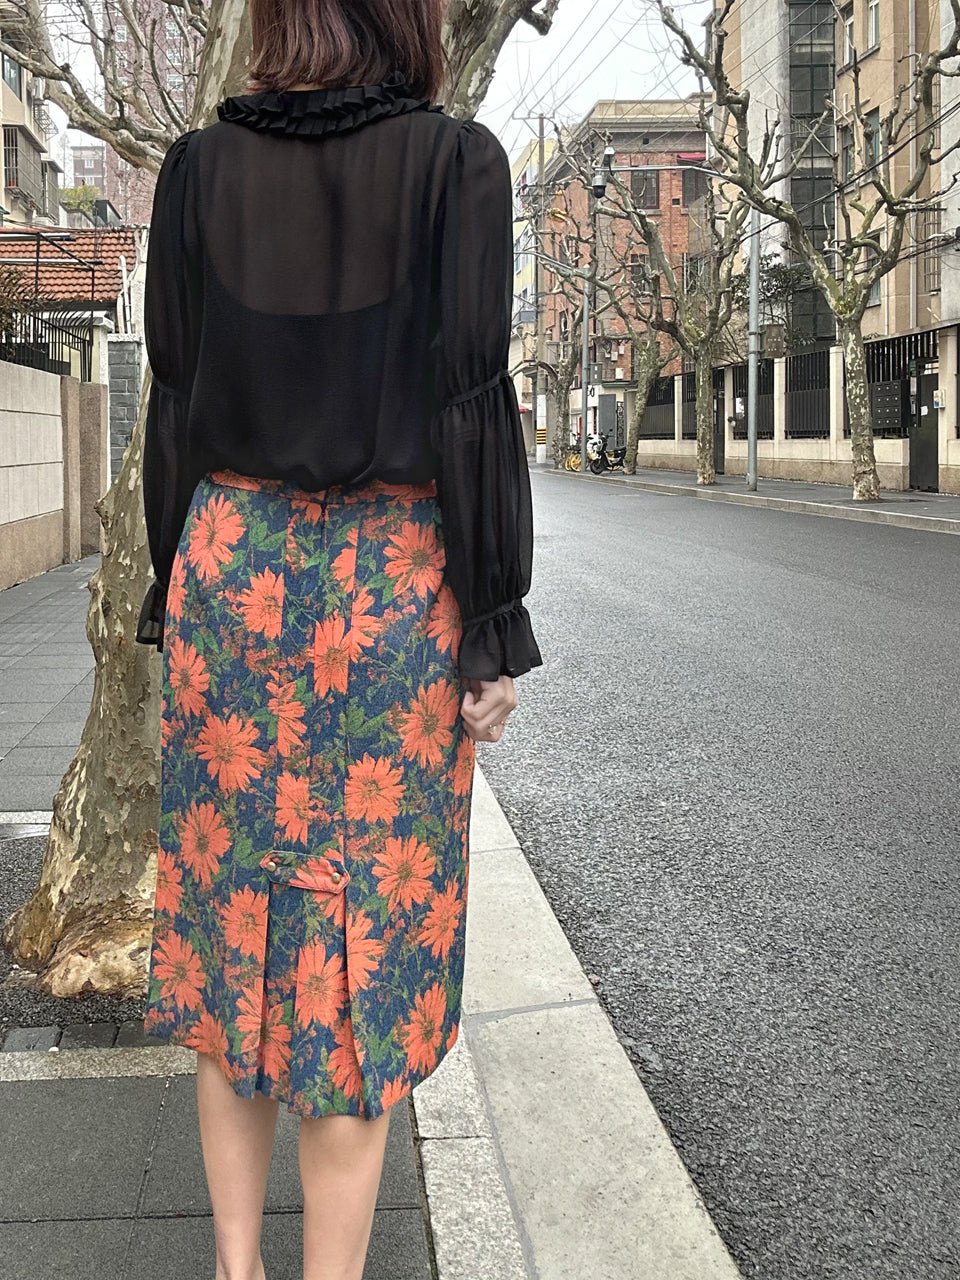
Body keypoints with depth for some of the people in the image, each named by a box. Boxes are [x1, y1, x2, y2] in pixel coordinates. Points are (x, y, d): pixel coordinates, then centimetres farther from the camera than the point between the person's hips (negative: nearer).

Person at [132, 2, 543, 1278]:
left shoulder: (200, 168, 3)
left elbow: (175, 405, 4)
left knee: (236, 901, 13)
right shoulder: (456, 162, -6)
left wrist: (177, 599, 12)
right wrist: (498, 628, -6)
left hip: (233, 565, 3)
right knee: (364, 926, 6)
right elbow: (472, 405, -11)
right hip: (393, 580, -3)